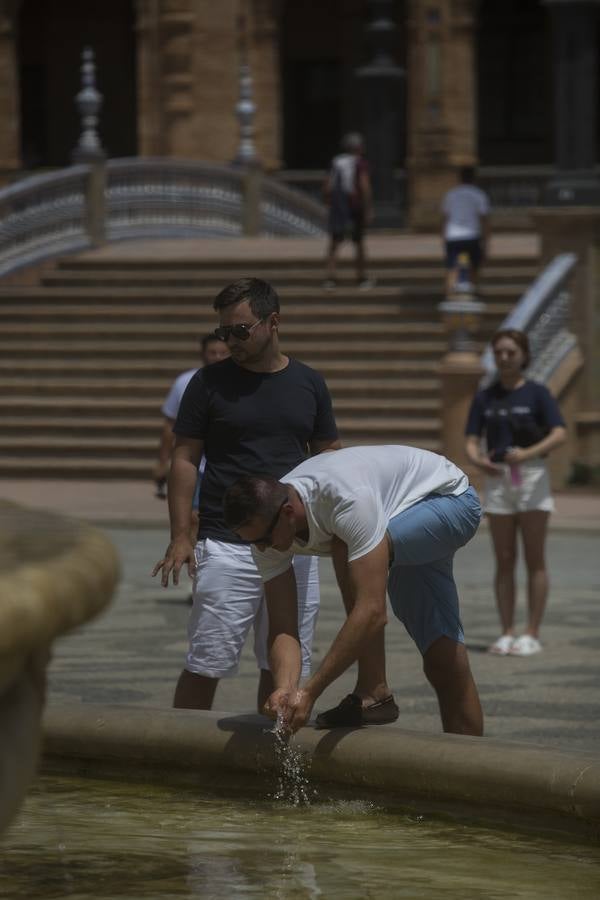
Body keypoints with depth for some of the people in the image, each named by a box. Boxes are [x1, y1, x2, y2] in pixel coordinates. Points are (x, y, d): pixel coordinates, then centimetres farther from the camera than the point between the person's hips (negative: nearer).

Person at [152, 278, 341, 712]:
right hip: (226, 546, -3)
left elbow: (329, 456, 14)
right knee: (206, 664, -5)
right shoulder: (210, 382, 1)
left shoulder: (309, 383, 9)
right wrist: (180, 536, -8)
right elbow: (185, 459, 1)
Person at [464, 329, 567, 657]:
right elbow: (472, 440, 4)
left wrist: (528, 453, -29)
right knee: (504, 562, 4)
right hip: (497, 479, 3)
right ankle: (507, 633, 8)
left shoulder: (536, 394, -2)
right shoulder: (484, 398, 8)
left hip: (531, 476, -3)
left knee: (534, 559, -2)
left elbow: (559, 433, -14)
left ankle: (532, 634, 0)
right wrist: (478, 460, -19)